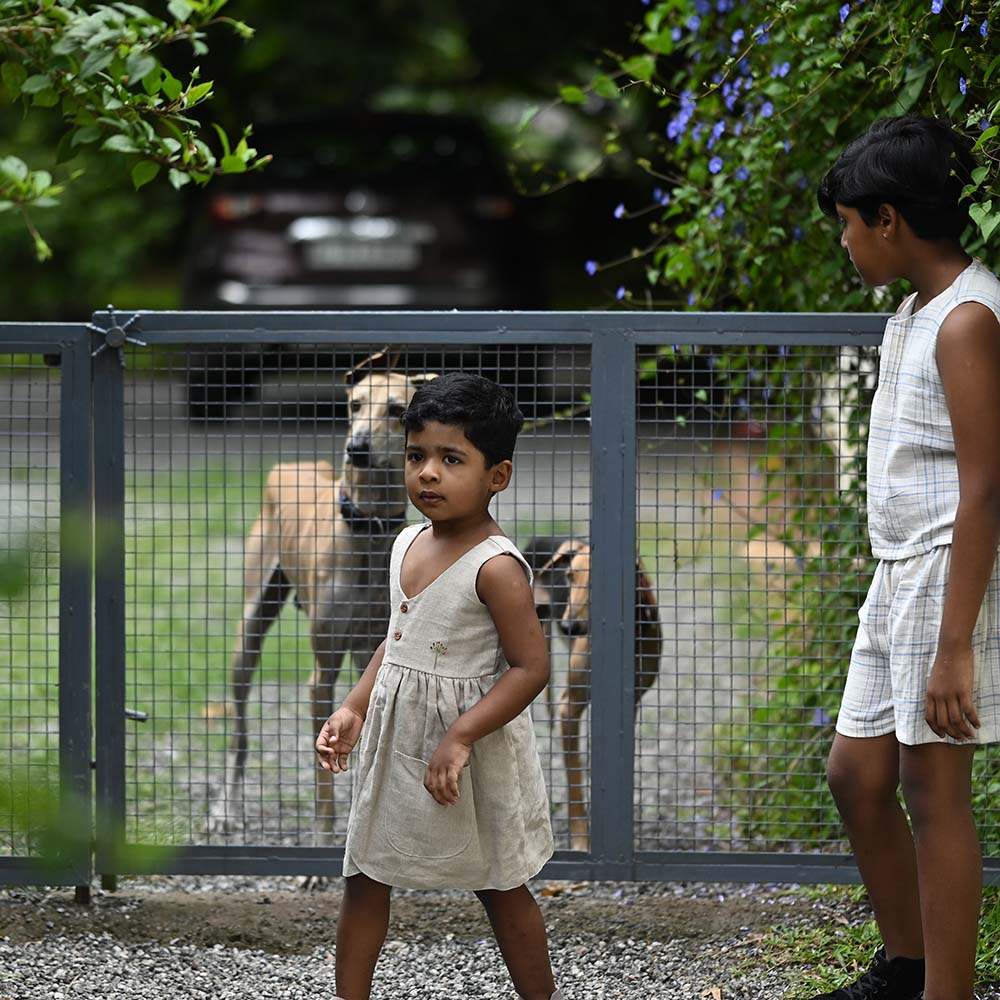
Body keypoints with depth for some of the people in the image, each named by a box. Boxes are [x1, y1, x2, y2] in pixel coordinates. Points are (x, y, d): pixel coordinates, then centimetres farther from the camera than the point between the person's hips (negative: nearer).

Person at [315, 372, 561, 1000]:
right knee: (364, 877, 10)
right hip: (396, 739, 7)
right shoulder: (410, 545, 3)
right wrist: (353, 709, 7)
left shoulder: (495, 567, -22)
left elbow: (531, 668, -24)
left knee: (502, 888, 8)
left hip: (472, 744, -7)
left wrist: (460, 738, -27)